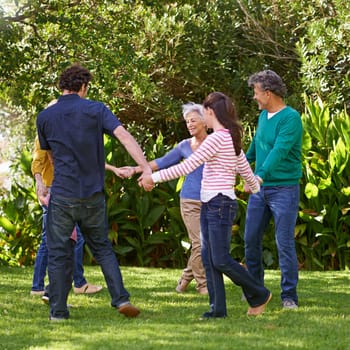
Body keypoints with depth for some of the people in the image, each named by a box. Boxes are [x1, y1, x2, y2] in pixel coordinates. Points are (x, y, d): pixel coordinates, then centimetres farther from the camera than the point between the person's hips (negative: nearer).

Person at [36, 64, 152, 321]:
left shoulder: (45, 117, 3)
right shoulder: (96, 110, -2)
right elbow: (124, 136, -15)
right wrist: (146, 168, -21)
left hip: (62, 194, -1)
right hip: (93, 194, 1)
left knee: (59, 253, 7)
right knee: (102, 247, 16)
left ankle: (58, 310, 8)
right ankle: (121, 298, 4)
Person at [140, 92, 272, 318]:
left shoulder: (217, 138, -15)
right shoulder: (232, 139, 14)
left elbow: (187, 166, -18)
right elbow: (246, 170, 25)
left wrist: (154, 177, -13)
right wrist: (255, 188, 45)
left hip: (220, 204, -10)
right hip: (210, 205, 10)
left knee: (221, 260, -6)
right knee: (209, 258, 5)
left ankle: (259, 295, 7)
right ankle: (218, 308, 5)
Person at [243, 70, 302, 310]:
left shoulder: (291, 118, -15)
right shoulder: (263, 116, 9)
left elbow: (280, 150, -27)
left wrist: (261, 174, -37)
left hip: (284, 188, -7)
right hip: (259, 190, 7)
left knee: (285, 243, -6)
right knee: (251, 239, 8)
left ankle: (289, 296, 1)